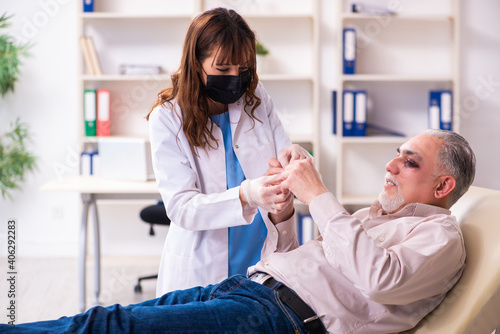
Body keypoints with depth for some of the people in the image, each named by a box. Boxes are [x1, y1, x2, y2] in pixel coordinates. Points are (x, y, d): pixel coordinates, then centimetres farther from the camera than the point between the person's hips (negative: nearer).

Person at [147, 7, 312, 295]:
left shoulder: (257, 98, 3)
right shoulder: (168, 118, -9)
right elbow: (180, 207, -18)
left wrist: (292, 157, -18)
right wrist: (245, 195, -35)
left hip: (266, 261, 3)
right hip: (203, 271, -3)